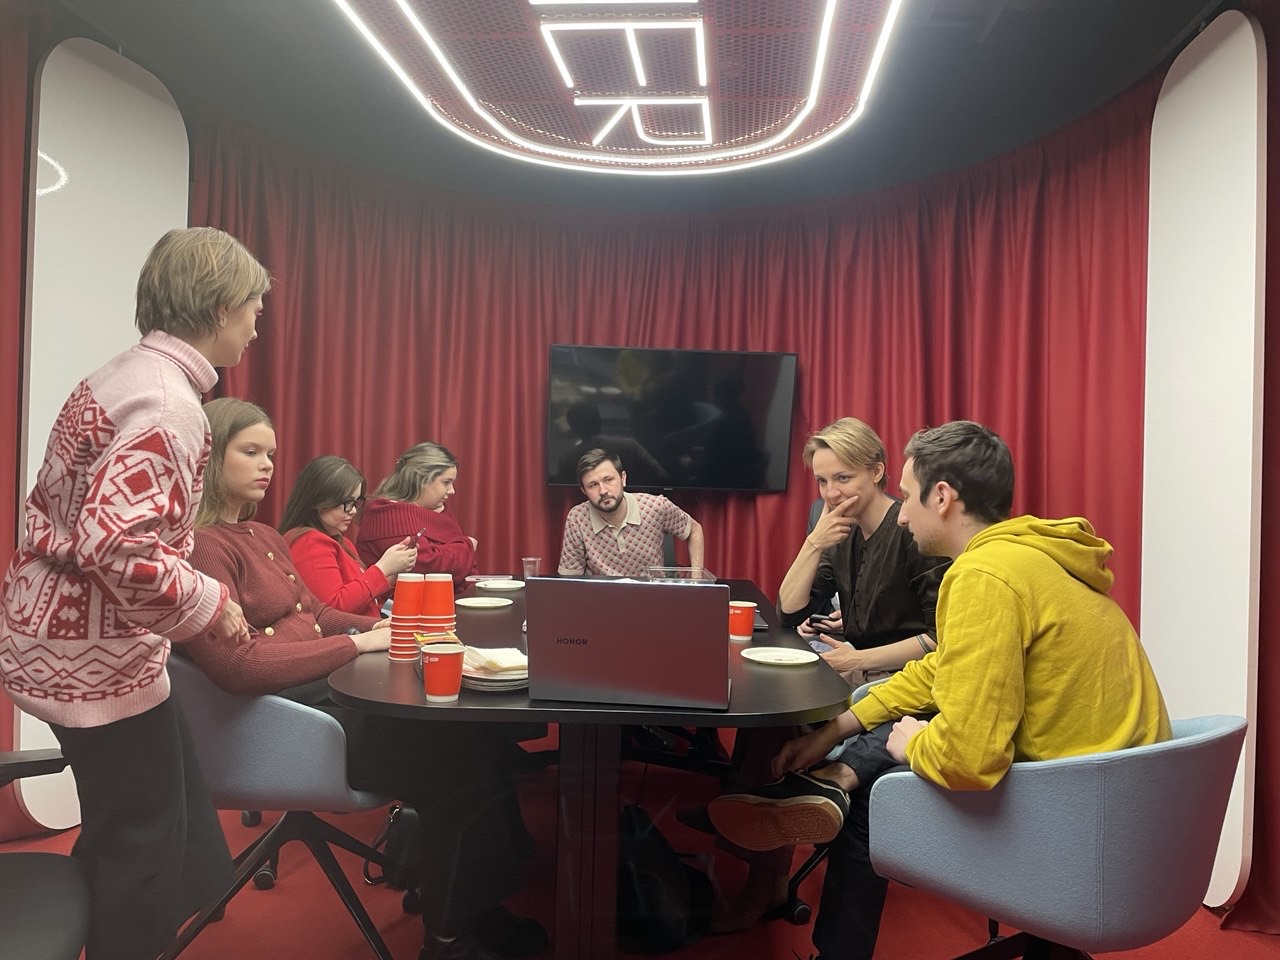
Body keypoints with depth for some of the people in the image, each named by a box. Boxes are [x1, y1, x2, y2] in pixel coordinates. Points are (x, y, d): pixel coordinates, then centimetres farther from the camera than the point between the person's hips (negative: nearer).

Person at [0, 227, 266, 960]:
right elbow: (118, 543, -32)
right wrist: (211, 604, -19)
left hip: (67, 634, 10)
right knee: (145, 842, 8)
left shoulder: (126, 376, 8)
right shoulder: (168, 401, -22)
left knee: (128, 830, 23)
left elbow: (82, 515, 12)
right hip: (97, 652, -10)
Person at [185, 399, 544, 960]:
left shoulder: (264, 536, 16)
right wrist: (359, 643, -18)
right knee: (465, 761, -13)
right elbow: (236, 664, -23)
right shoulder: (201, 545, -13)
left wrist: (378, 626, 3)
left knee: (472, 734, -9)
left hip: (329, 690, 8)